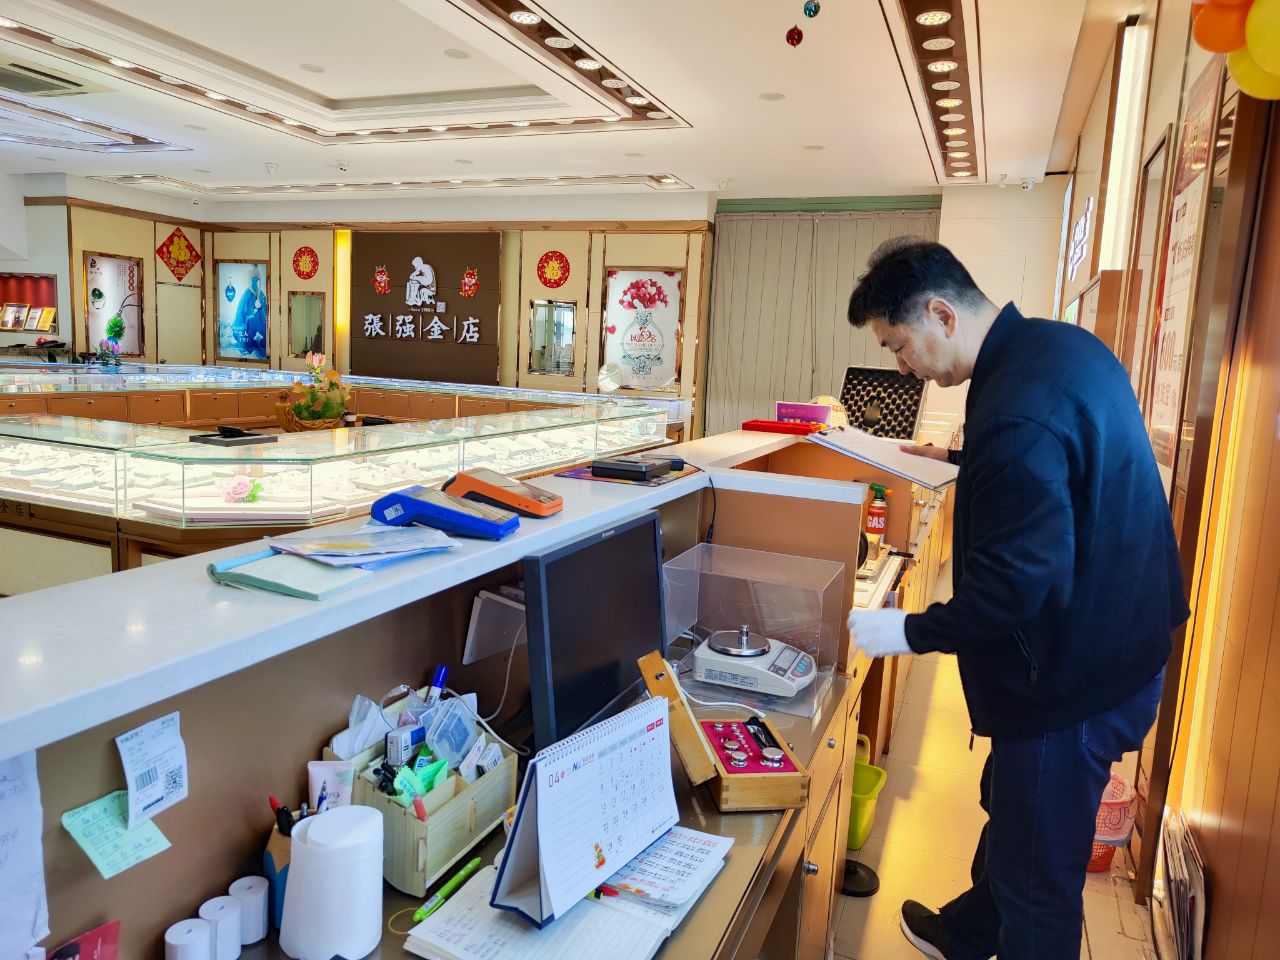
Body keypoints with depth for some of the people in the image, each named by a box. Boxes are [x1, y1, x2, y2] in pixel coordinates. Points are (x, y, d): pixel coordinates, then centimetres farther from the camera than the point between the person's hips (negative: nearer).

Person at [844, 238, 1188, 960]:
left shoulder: (1016, 410, -31)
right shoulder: (1065, 344, 2)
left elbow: (1016, 584, -29)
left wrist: (909, 633, -19)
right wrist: (962, 461, 23)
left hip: (1072, 676, -11)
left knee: (1037, 879, 8)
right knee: (1011, 813, 29)